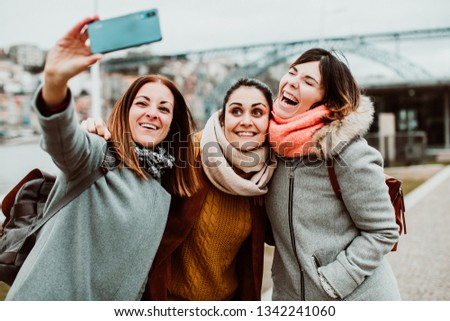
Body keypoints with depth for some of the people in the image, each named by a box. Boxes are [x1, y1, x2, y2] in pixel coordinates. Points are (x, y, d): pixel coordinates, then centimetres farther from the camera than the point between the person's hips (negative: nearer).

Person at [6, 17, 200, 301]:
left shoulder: (168, 185, 4)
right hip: (49, 297, -5)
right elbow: (62, 137, -34)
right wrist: (55, 80, -49)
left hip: (119, 300, 5)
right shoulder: (98, 155, -12)